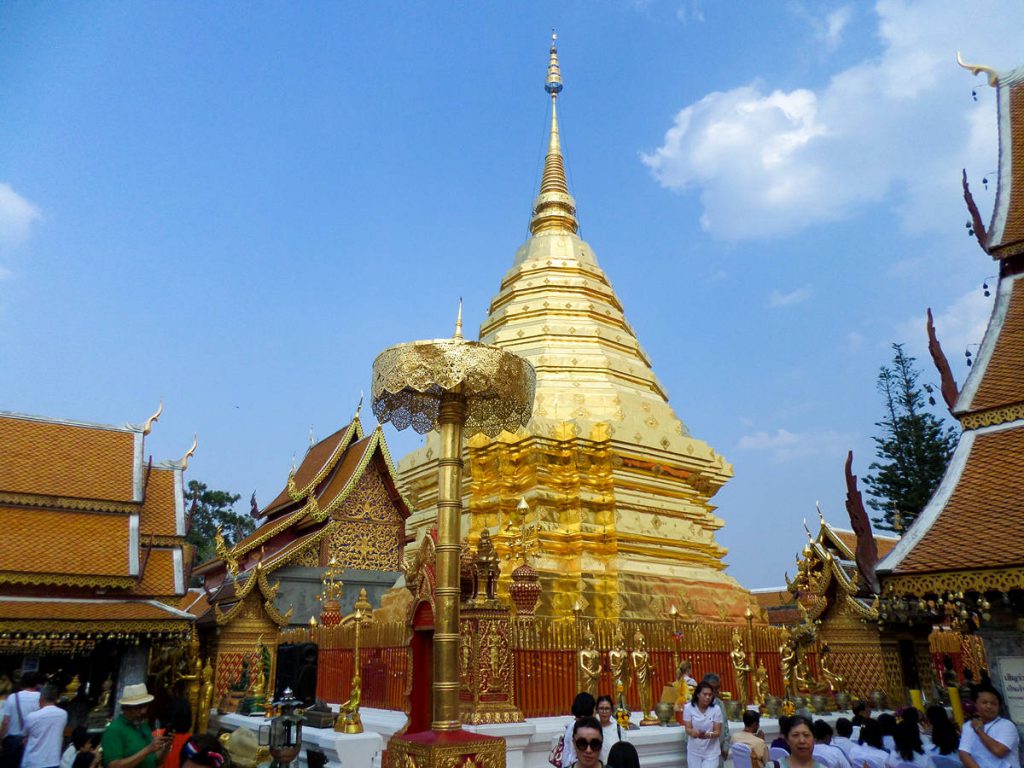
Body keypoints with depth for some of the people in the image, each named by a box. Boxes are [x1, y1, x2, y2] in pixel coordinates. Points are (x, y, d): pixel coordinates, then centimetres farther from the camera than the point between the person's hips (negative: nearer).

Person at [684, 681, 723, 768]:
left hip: (711, 752, -1)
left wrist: (708, 735, -30)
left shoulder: (716, 709, -11)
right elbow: (688, 729, -10)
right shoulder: (688, 708, -10)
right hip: (694, 752, 1)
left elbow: (718, 732, -9)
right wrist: (694, 733, -33)